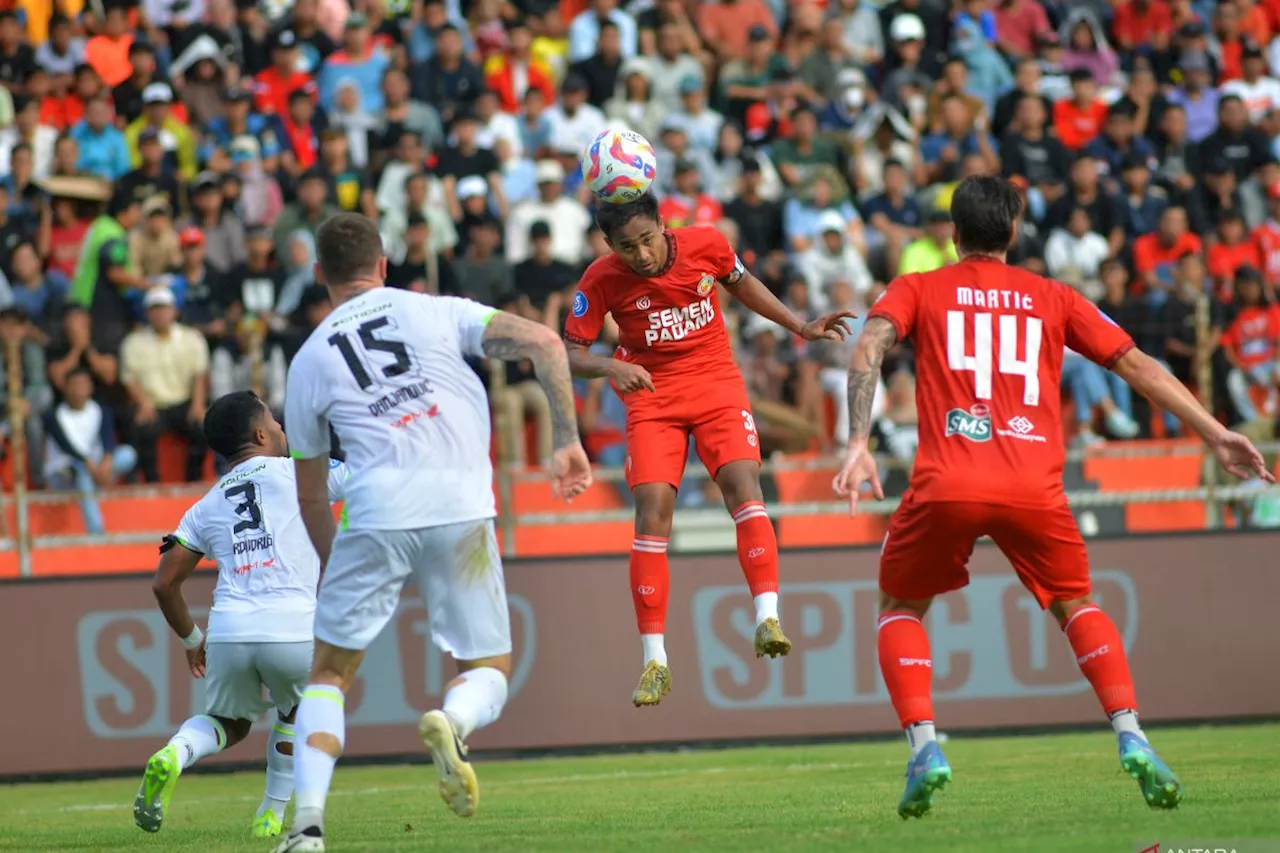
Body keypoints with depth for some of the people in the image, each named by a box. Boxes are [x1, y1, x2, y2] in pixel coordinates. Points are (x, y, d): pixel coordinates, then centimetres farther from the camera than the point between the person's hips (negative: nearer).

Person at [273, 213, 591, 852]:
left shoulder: (308, 362, 16)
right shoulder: (437, 313, 13)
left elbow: (310, 496, 22)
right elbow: (542, 342, -1)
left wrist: (333, 567, 37)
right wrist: (567, 443, 2)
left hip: (377, 512, 0)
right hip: (463, 509, 0)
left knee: (330, 672, 15)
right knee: (488, 669, 13)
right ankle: (452, 722, -23)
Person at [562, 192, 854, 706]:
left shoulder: (706, 245, -10)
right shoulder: (602, 280, -14)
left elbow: (741, 284, 13)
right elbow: (570, 354, -10)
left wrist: (801, 328, 13)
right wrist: (609, 367, -31)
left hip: (717, 386, 1)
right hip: (652, 398, -1)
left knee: (743, 485, -22)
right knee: (652, 509, -14)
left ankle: (767, 619, -29)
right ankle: (654, 660, -10)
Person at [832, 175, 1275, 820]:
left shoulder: (917, 290, 15)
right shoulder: (1054, 299, 19)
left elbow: (868, 348, -4)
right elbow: (1137, 365, 14)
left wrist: (857, 444, -13)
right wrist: (1213, 434, 14)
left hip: (947, 484, -1)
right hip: (1035, 488, 1)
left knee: (901, 609, 21)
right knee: (1076, 604, 23)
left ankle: (924, 748, 0)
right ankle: (1131, 737, 2)